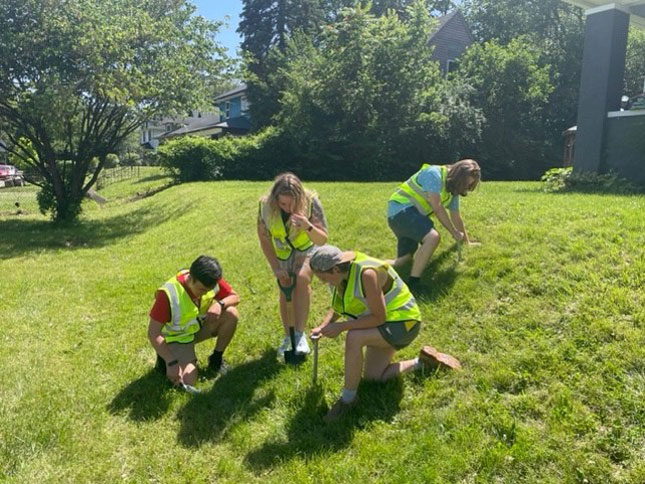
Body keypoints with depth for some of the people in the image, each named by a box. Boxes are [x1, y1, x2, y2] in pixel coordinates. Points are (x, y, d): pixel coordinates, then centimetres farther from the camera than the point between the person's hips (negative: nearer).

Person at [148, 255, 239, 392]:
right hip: (176, 337, -4)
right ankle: (167, 358, 10)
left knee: (231, 314, -22)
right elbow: (153, 334, -29)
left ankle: (216, 358, -1)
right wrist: (172, 363, -34)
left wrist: (220, 304, -32)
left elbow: (235, 297, -8)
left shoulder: (211, 280, -19)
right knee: (187, 382, -21)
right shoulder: (168, 294, -34)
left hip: (200, 327, 5)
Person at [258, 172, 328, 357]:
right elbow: (264, 238, -11)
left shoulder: (311, 201, -32)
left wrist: (308, 227, -50)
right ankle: (288, 337, 21)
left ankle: (300, 335, -20)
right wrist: (276, 267, -16)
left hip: (307, 248, -2)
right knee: (285, 292, 0)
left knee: (302, 279, -28)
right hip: (282, 252, 2)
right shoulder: (265, 204, -26)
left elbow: (323, 240, -30)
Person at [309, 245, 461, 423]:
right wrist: (323, 326, -7)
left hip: (402, 323, -10)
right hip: (383, 324, 10)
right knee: (373, 376, 11)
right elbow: (338, 308, 11)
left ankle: (348, 398, -16)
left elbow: (379, 317, -28)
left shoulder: (367, 274, -31)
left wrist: (341, 327, -29)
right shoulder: (343, 272, -4)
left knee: (353, 338, -33)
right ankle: (422, 362, 22)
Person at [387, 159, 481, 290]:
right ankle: (412, 284, -28)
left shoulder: (453, 190, 13)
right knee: (433, 237, -30)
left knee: (403, 261, 5)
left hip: (414, 214, 10)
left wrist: (467, 241, 33)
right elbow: (437, 208, -19)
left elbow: (456, 217, 25)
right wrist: (454, 232, -12)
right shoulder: (435, 174, -15)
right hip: (401, 209, -10)